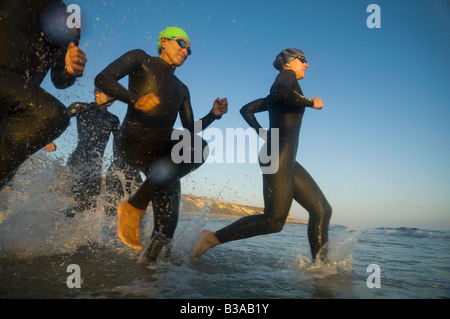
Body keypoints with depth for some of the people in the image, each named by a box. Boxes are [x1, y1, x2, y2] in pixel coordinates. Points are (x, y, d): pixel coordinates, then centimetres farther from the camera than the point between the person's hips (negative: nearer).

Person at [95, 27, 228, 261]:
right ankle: (133, 208, -21)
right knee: (198, 148, -29)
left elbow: (190, 129, 24)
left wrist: (213, 115, 7)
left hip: (162, 149, 7)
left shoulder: (182, 89, 31)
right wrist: (135, 99, -17)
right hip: (133, 140, -7)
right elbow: (103, 79, -1)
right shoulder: (141, 60, 14)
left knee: (169, 194, -13)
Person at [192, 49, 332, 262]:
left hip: (287, 160, 10)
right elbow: (280, 92, -22)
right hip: (278, 156, -10)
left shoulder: (274, 98, 27)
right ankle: (213, 238, -6)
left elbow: (246, 109, 29)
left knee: (322, 209, 4)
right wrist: (311, 103, -10)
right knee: (274, 221, -13)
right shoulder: (287, 75, 2)